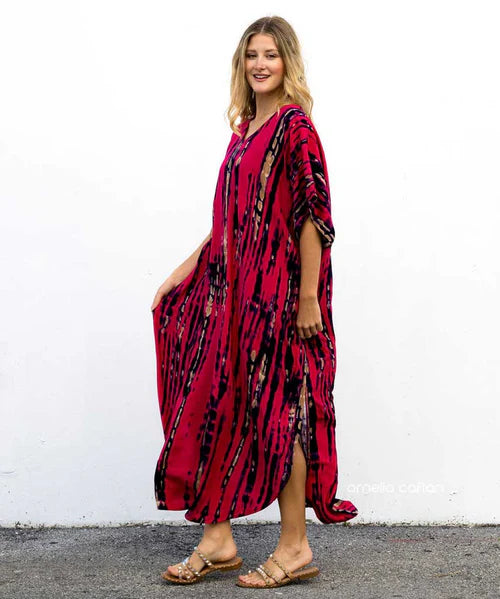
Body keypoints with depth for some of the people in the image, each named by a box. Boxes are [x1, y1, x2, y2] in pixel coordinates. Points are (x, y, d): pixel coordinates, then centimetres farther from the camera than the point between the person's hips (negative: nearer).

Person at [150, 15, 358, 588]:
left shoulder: (295, 126, -9)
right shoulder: (245, 128, 15)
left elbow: (312, 217, -15)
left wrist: (308, 298, -18)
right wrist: (179, 276, 17)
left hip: (279, 291, -8)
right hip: (235, 287, 8)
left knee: (277, 408, -2)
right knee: (218, 403, 8)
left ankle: (294, 547, 11)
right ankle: (217, 539, 18)